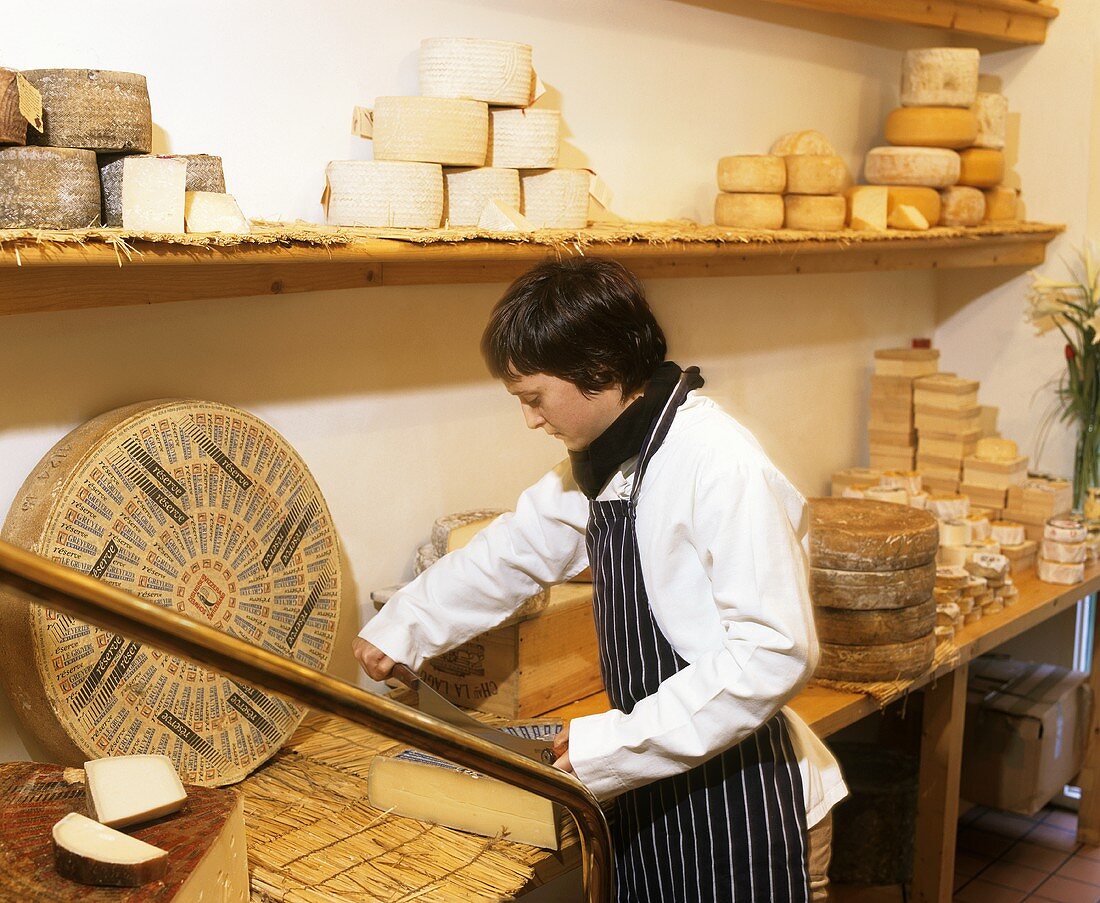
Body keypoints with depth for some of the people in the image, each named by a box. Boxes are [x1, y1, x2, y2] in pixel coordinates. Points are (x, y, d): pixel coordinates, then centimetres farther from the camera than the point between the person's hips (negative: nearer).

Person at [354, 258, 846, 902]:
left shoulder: (723, 467, -24)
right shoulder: (605, 461, 4)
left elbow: (776, 652, -27)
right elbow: (518, 547, 18)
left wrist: (616, 744, -24)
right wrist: (403, 630, 21)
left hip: (731, 794, -8)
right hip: (649, 784, 8)